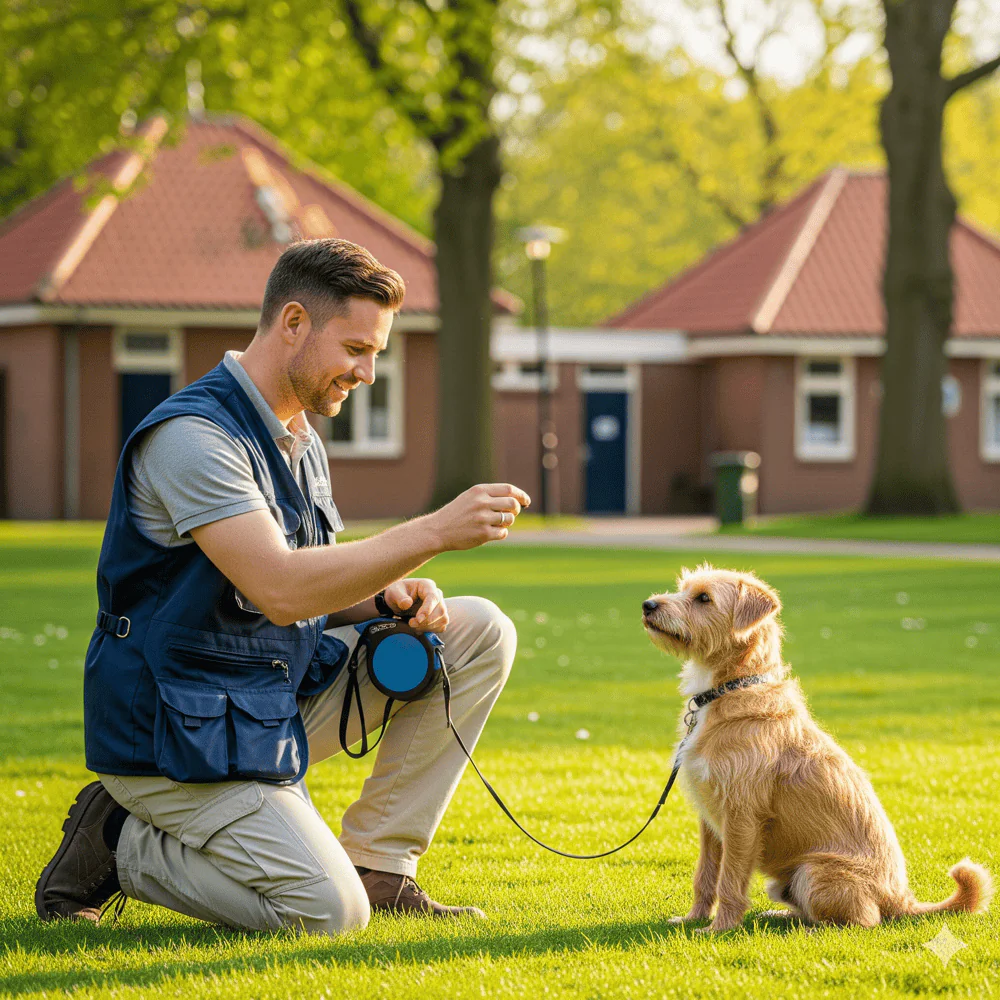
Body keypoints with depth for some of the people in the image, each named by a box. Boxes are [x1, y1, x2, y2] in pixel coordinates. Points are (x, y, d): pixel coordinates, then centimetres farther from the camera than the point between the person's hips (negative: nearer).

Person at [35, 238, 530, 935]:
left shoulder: (301, 439, 11)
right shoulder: (191, 435, -21)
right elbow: (281, 591, -32)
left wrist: (386, 596, -6)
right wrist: (435, 532, -33)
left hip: (280, 704, 9)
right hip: (178, 737, -9)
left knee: (481, 632, 0)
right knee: (329, 911, -22)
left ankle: (379, 865, 3)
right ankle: (119, 844, -1)